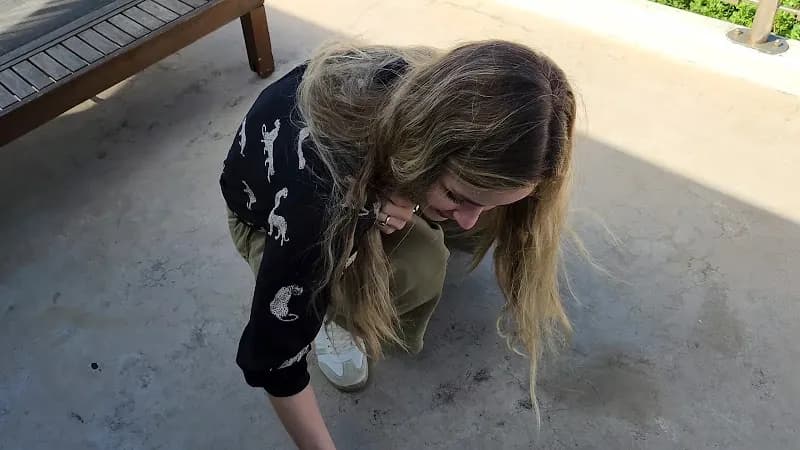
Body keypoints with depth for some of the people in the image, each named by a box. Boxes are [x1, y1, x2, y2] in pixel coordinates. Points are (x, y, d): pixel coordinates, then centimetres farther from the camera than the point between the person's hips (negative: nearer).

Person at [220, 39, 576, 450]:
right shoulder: (316, 188, -45)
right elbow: (269, 359, -33)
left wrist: (411, 201, -29)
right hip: (268, 210, -4)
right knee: (419, 270, -33)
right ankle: (337, 310, -2)